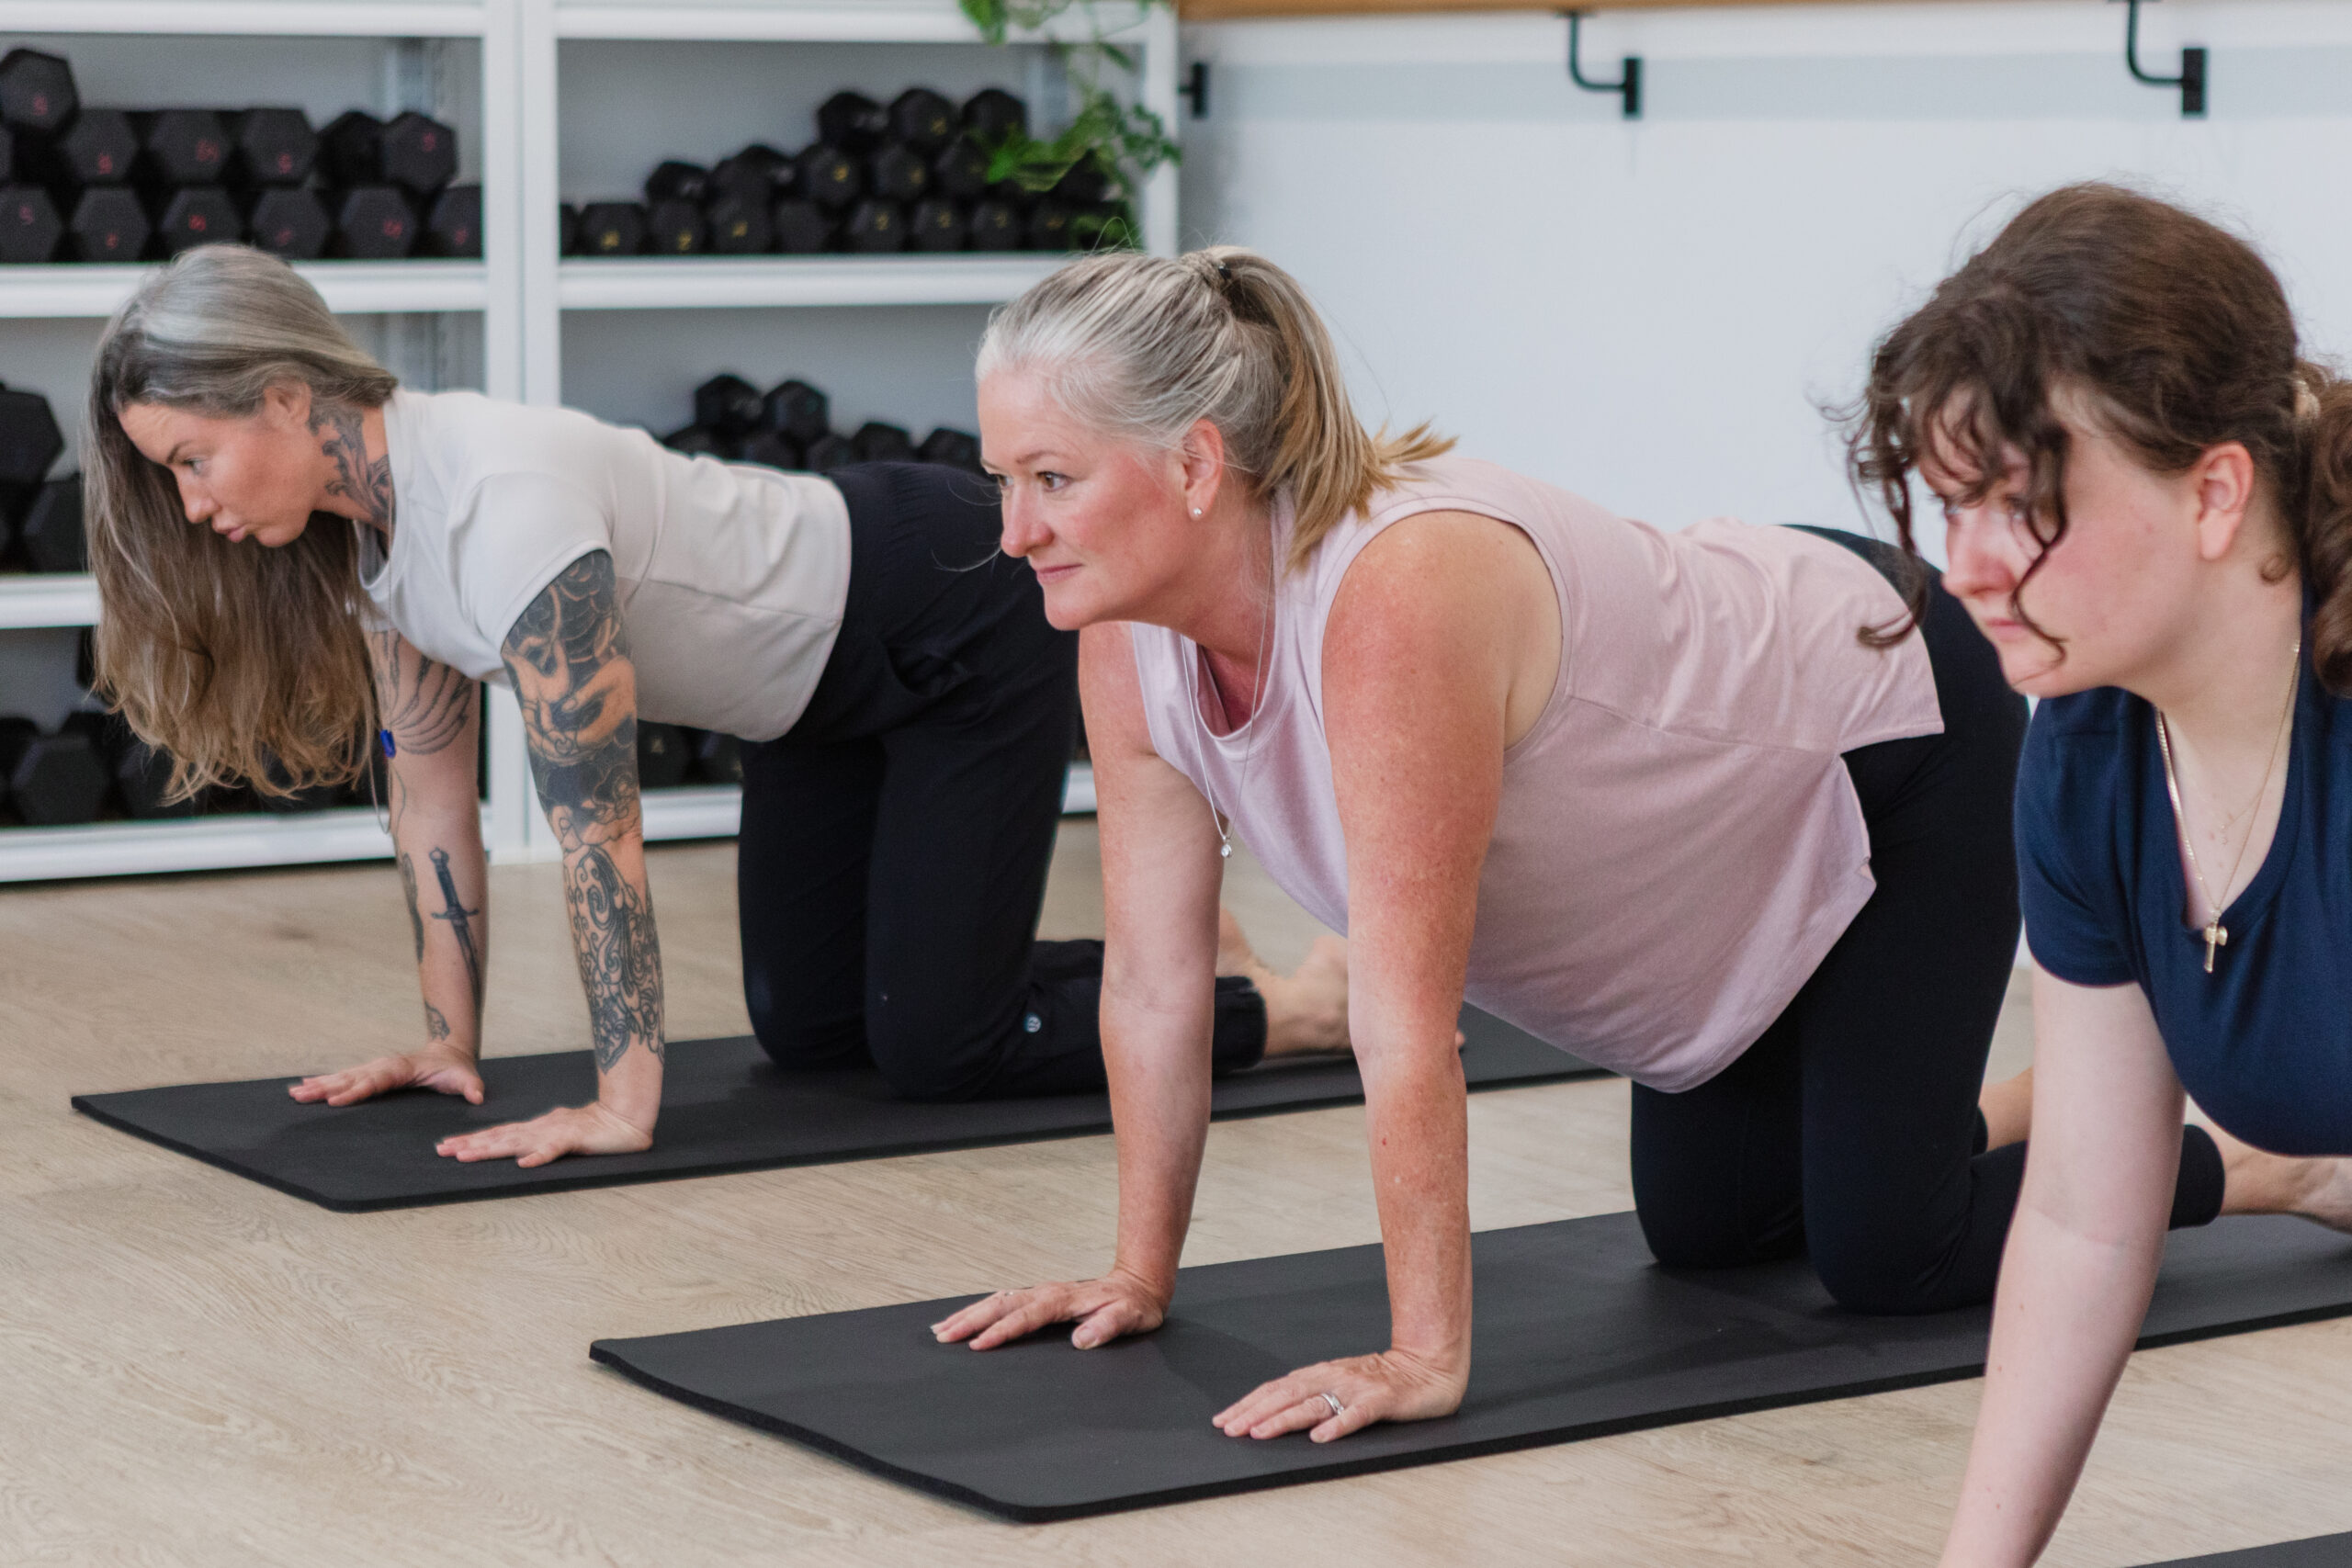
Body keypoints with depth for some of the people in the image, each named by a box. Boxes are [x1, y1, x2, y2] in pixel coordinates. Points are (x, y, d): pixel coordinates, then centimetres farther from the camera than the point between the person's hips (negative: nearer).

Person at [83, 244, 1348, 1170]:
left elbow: (596, 820, -33)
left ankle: (1312, 1002, 8)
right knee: (807, 1029, 14)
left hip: (957, 627, -9)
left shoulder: (498, 502, -34)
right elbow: (430, 791, 2)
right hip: (830, 685, 9)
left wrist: (623, 1106, -32)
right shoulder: (363, 524, -7)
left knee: (934, 1047, -9)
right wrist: (450, 1041, 2)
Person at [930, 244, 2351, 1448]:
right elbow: (1154, 975, -8)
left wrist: (1426, 1358, -36)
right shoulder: (1126, 634, -17)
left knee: (1886, 1252, -8)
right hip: (1744, 813, 8)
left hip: (1894, 737, -8)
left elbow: (1405, 1021, -40)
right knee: (1705, 1231, 16)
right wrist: (1141, 1273, -5)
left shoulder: (1398, 603, -42)